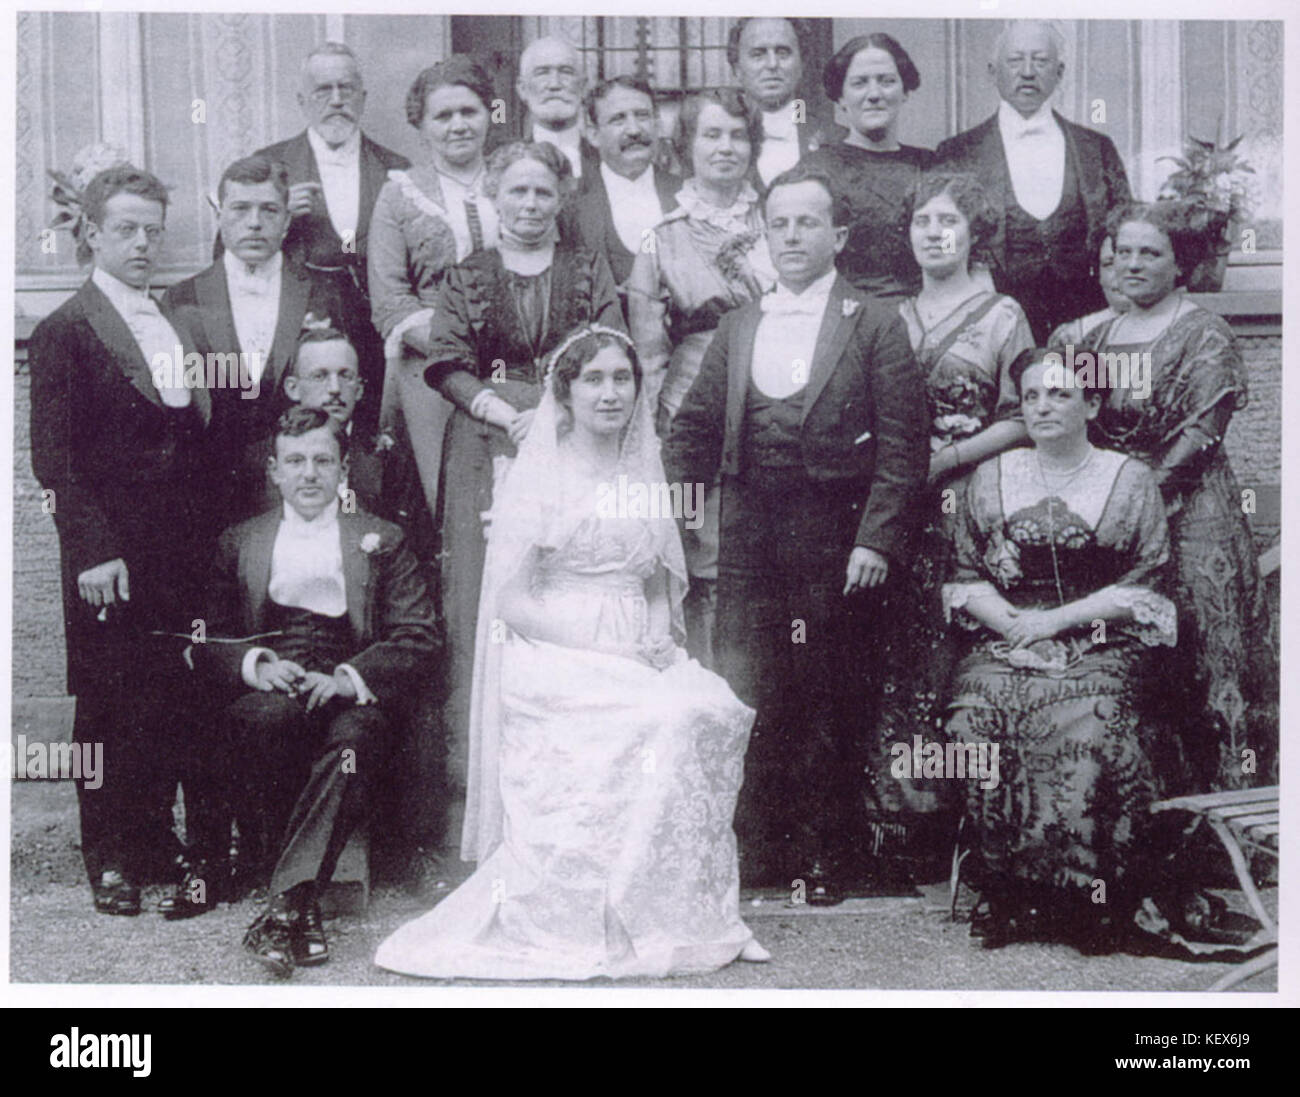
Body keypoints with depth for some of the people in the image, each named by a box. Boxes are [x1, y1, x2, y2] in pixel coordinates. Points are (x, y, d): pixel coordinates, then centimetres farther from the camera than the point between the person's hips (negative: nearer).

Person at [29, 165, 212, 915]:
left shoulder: (180, 327, 16)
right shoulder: (65, 332, -3)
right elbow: (54, 457, -9)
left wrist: (209, 537, 7)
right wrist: (91, 550, -16)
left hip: (183, 552, 5)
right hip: (111, 559, -5)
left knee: (174, 705, 7)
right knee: (110, 707, 2)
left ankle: (158, 837, 22)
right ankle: (111, 858, 15)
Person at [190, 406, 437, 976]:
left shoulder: (381, 540, 17)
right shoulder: (239, 543, 20)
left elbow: (419, 639, 6)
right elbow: (205, 643, 13)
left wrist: (348, 678, -12)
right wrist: (256, 666, -10)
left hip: (350, 697, -1)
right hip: (268, 692, 1)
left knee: (353, 738, -36)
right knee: (268, 717, -36)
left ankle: (286, 901, -39)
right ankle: (304, 906, -28)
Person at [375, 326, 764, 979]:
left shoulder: (644, 478, 17)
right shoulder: (538, 477, 0)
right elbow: (510, 600, -7)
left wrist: (661, 638, -2)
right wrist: (602, 643, -16)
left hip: (637, 663, 5)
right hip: (554, 662, -5)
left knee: (712, 708, -25)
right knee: (664, 721, -30)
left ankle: (690, 913, -15)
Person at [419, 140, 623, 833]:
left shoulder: (591, 273, 14)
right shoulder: (465, 276, 13)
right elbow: (448, 364, 3)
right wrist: (509, 414, -11)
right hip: (485, 449, 0)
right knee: (481, 597, -5)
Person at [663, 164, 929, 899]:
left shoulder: (874, 325, 1)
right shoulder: (738, 327, 14)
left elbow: (904, 444, -5)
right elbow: (693, 431, 14)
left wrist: (877, 540, -13)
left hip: (835, 541, -3)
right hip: (750, 539, 4)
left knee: (832, 704, 4)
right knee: (747, 698, 4)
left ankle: (829, 858, 17)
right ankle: (758, 852, 16)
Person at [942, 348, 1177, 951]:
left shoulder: (1131, 482, 8)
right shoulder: (989, 478, 15)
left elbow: (1144, 587, 2)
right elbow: (965, 576, 13)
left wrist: (1058, 619, -9)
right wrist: (1011, 622, -6)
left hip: (1099, 646, -2)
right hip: (1001, 641, 2)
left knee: (1085, 727, -33)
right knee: (977, 721, -29)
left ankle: (1086, 902, -21)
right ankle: (1003, 895, -21)